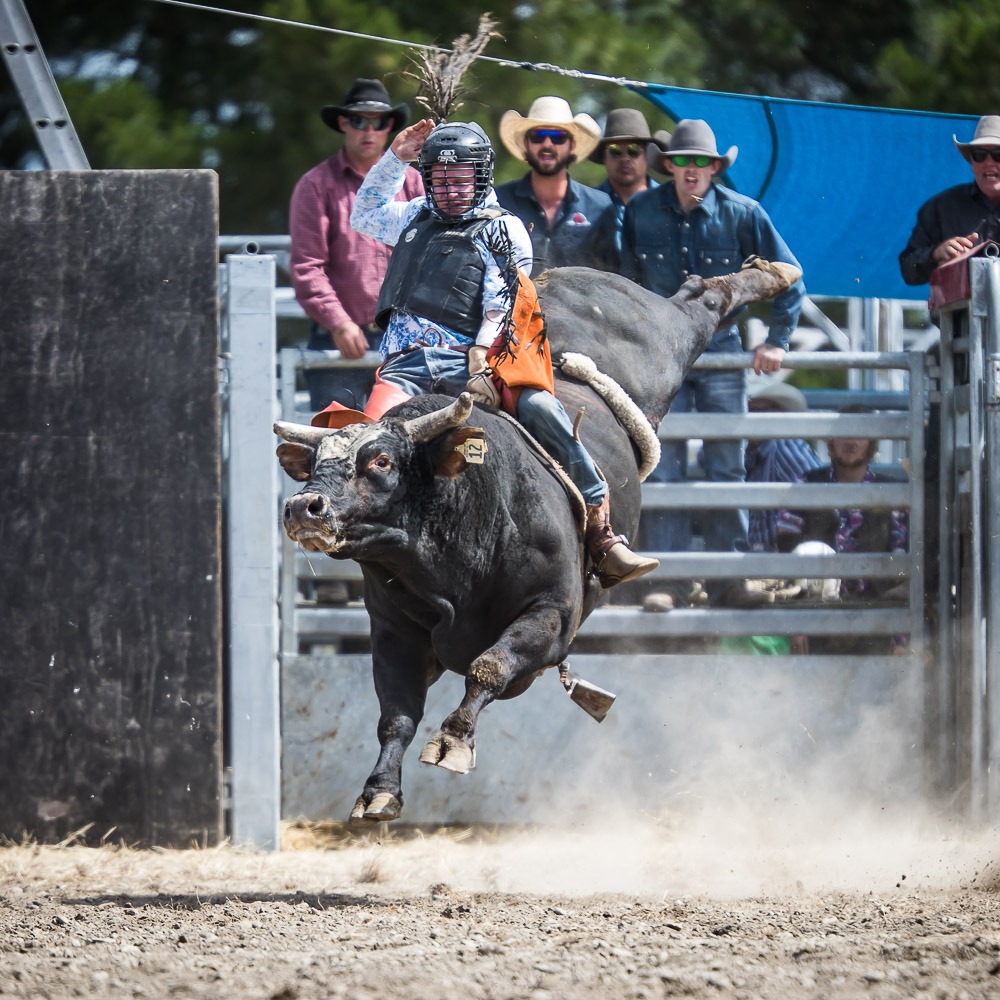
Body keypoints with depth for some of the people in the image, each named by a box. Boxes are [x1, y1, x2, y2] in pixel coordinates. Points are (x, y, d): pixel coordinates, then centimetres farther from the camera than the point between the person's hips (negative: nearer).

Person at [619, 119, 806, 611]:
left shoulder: (741, 214, -7)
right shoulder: (640, 211, -3)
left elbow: (788, 278, 2)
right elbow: (626, 281, 11)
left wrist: (776, 340, -1)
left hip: (720, 349, 0)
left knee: (727, 468, 0)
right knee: (663, 469, -4)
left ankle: (727, 579, 5)